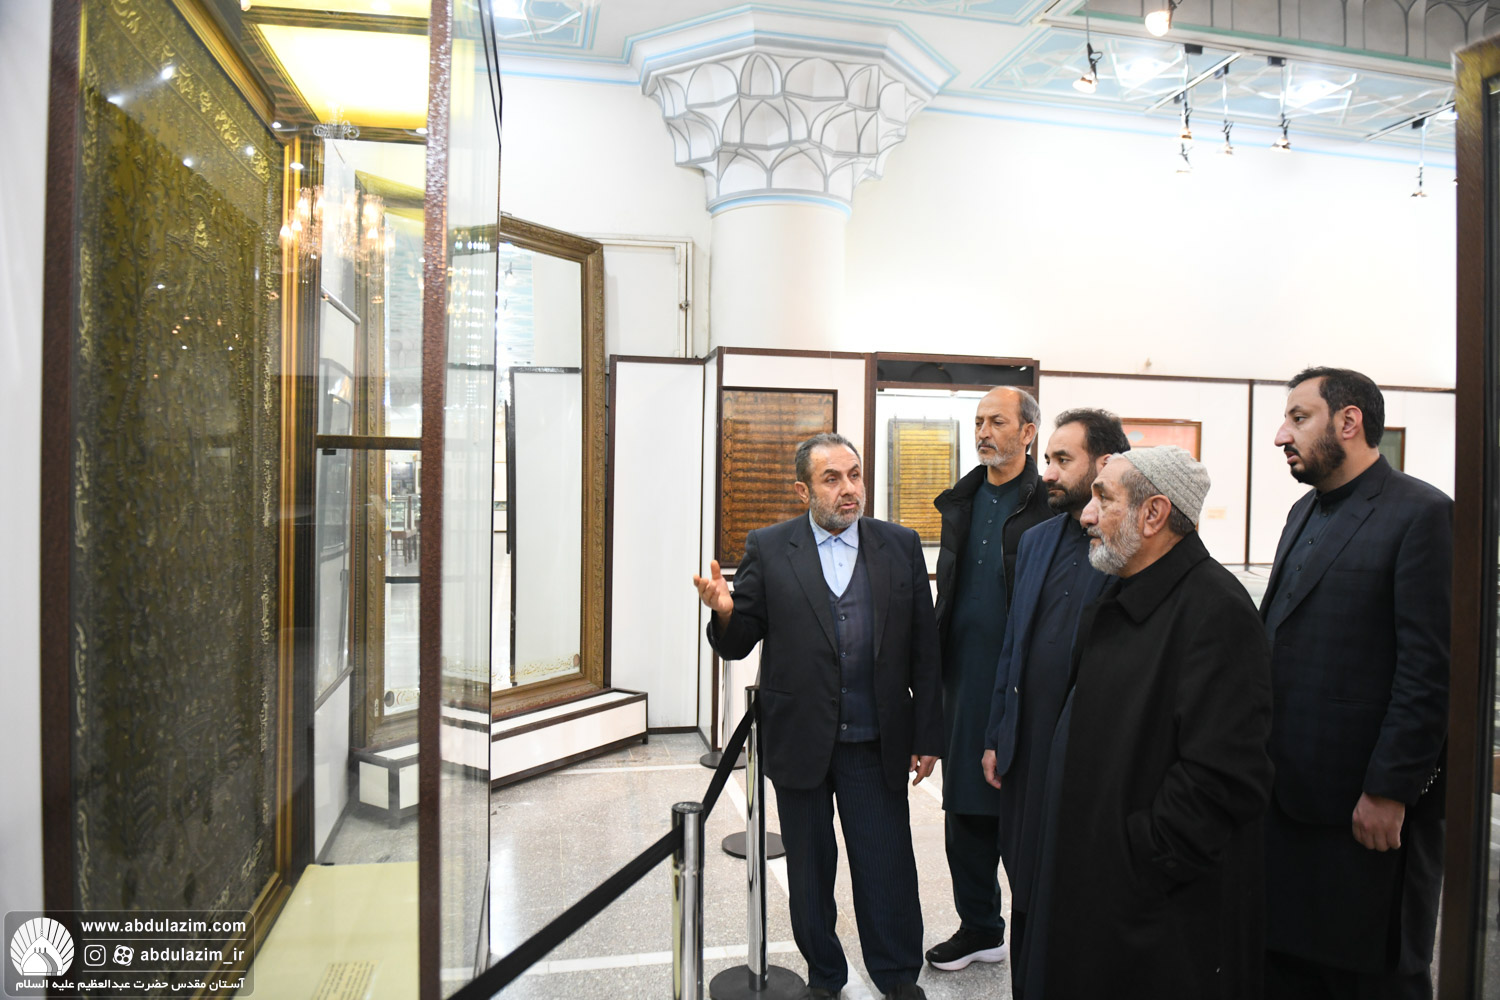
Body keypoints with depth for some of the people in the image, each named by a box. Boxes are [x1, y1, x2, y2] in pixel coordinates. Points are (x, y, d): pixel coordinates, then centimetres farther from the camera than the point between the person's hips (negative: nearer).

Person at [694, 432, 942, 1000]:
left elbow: (924, 648, 2)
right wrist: (724, 612, -27)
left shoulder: (901, 546, 1)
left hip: (875, 743, 0)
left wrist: (927, 734, 1)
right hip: (799, 742, 0)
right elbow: (739, 643, -4)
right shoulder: (768, 549, -3)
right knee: (810, 871, 17)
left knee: (888, 867, 11)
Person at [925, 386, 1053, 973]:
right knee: (965, 808, 14)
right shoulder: (962, 501, 12)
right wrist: (938, 660, 14)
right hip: (964, 677, 6)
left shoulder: (1050, 504, -8)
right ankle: (979, 928, 32)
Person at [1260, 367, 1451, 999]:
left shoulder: (1420, 514, -11)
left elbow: (1429, 668, -16)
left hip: (1371, 806, -7)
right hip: (1290, 794, 7)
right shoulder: (1304, 514, 13)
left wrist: (1388, 791, -16)